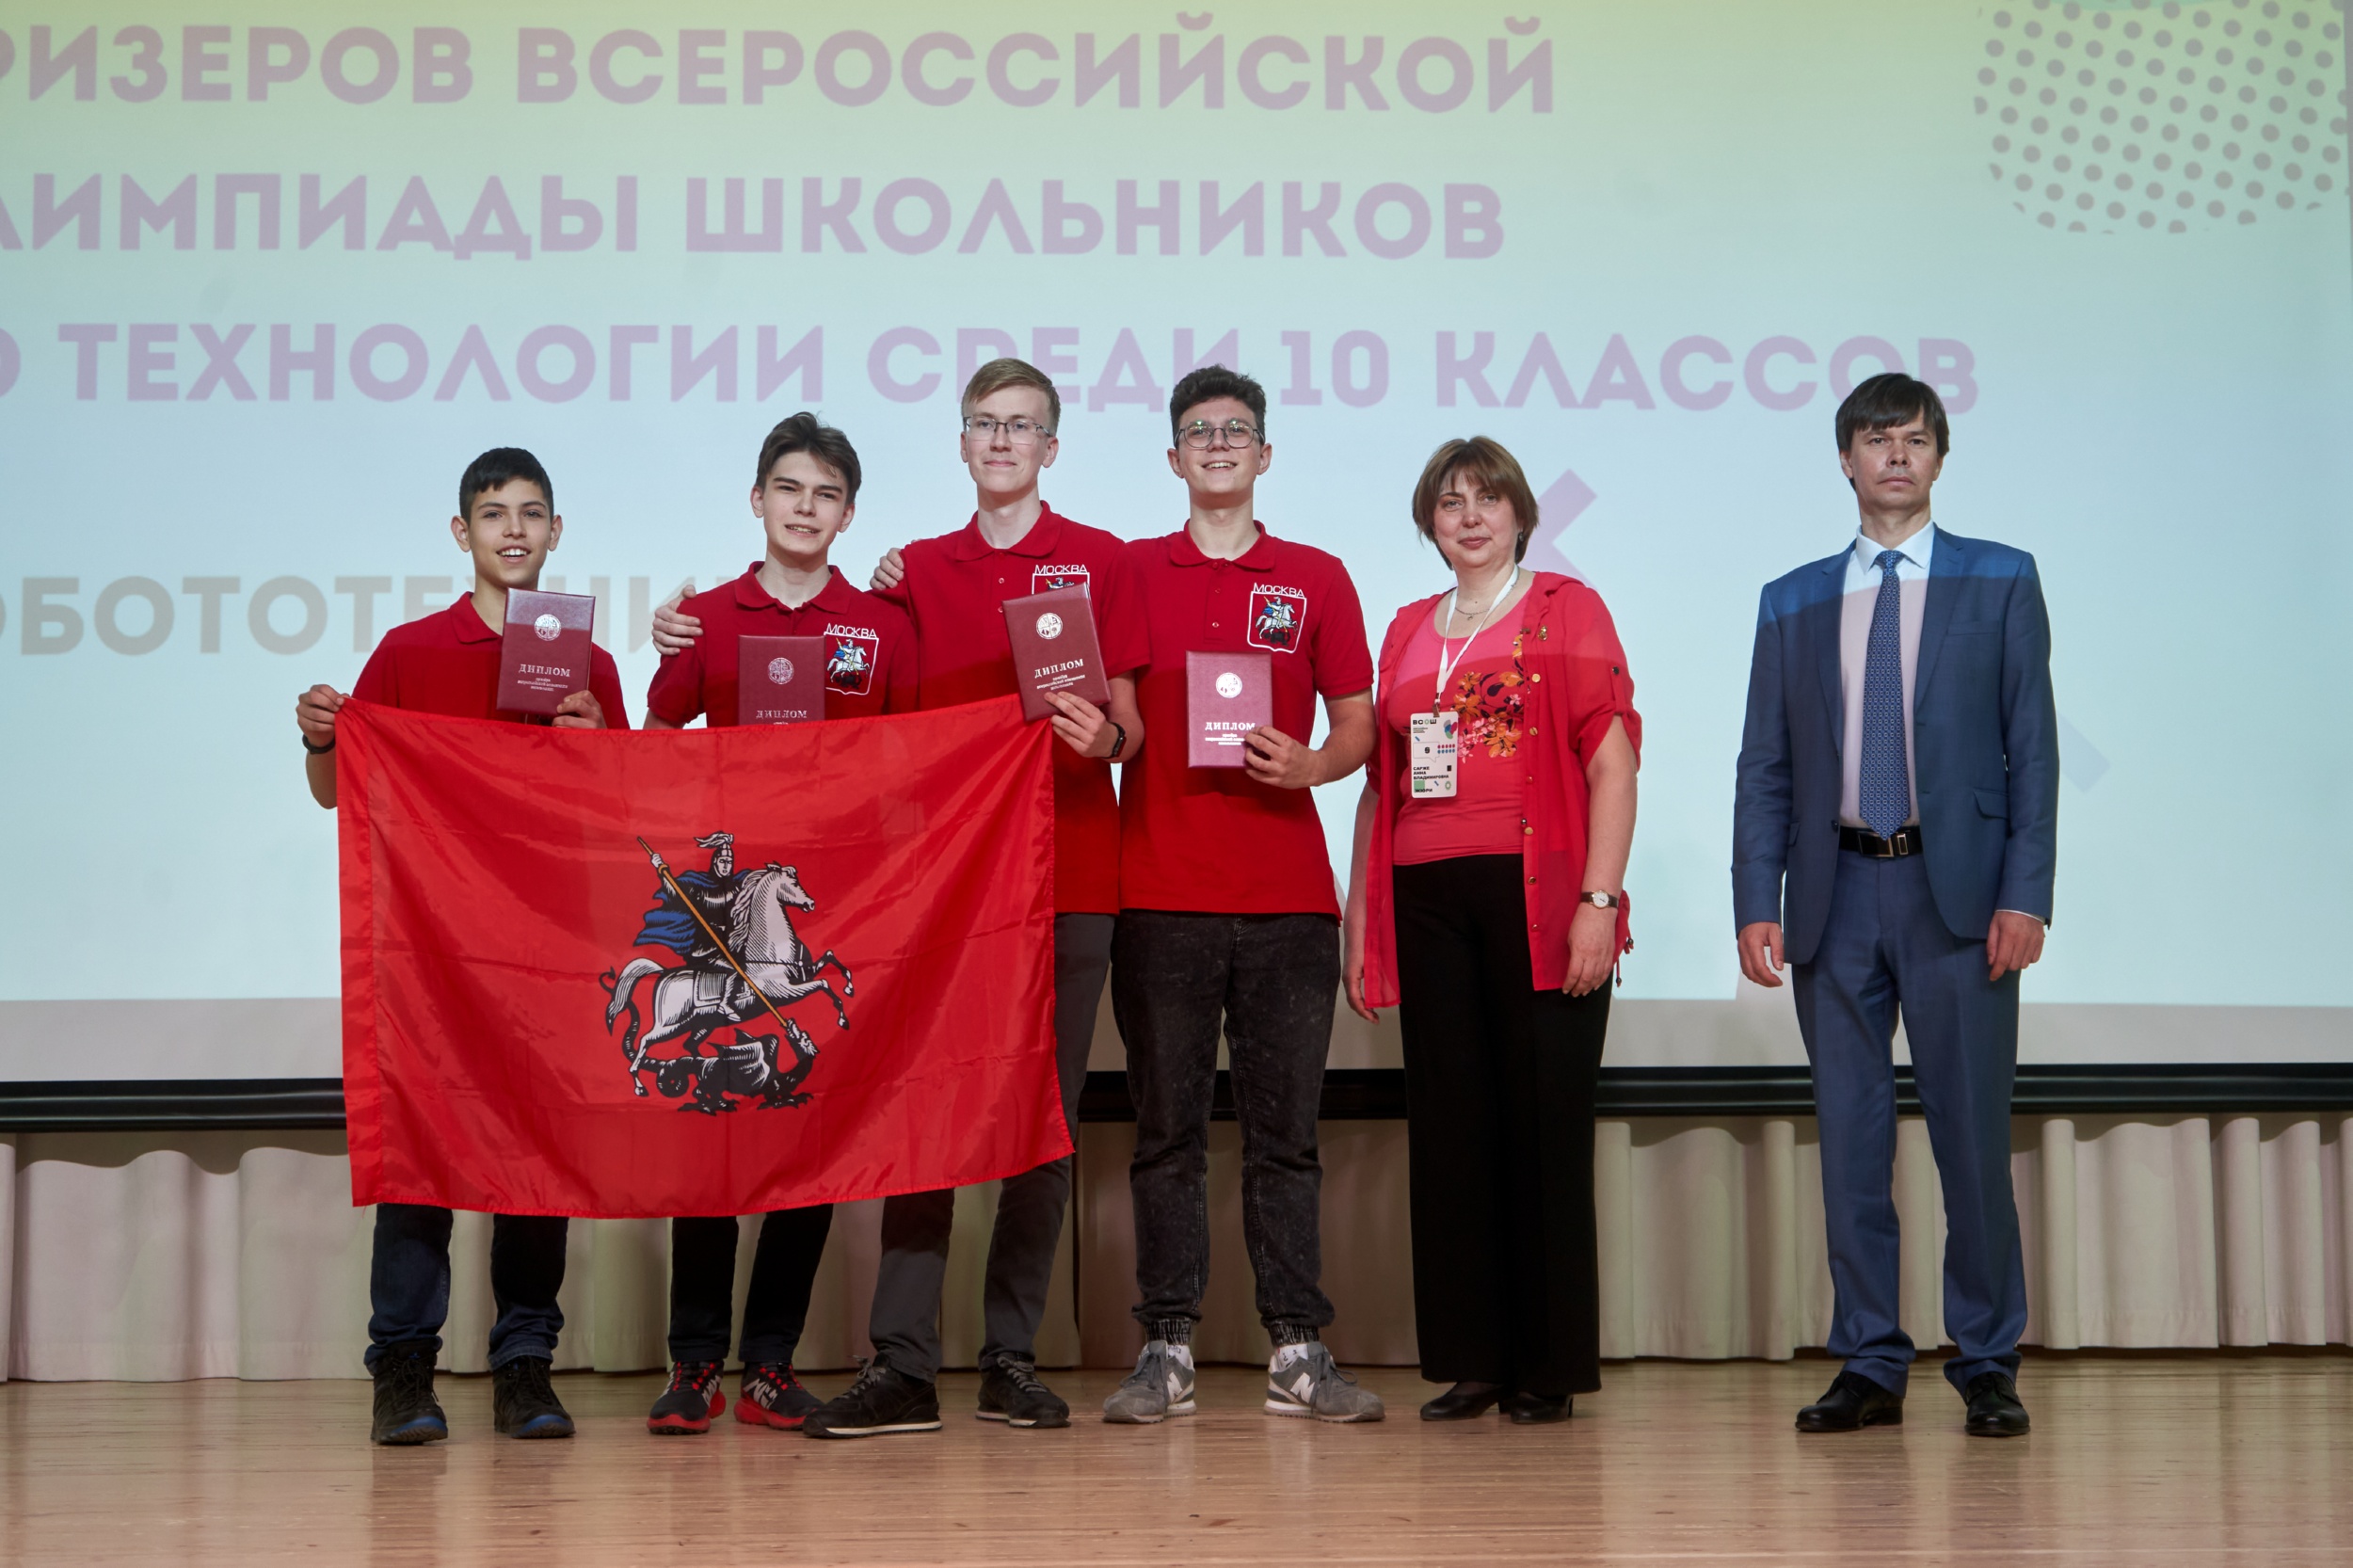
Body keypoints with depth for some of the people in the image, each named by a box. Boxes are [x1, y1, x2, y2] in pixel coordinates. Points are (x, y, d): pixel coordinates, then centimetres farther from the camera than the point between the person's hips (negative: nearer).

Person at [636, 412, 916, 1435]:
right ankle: (694, 1365, 2)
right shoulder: (705, 618, 9)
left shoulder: (882, 629, 9)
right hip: (724, 887, 0)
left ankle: (772, 1363, 9)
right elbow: (655, 747, 10)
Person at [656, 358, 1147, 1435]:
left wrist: (1104, 737, -20)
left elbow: (1130, 731, 5)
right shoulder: (917, 570, 13)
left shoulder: (1099, 561, 6)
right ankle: (901, 1366, -5)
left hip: (1067, 880, -1)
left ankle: (1012, 1359, 9)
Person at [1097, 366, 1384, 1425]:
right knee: (1166, 1129, 2)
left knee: (1285, 1129, 2)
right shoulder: (1127, 572, 10)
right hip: (1158, 891, 0)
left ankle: (1297, 1353, 5)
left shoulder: (1316, 579, 10)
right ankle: (1165, 1350, 6)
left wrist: (1311, 765, -10)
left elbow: (1356, 727, 10)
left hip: (1287, 895, 0)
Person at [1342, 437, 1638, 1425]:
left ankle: (1550, 1366, 3)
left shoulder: (1567, 609, 6)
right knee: (1448, 1123, 2)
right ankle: (1469, 1361, 8)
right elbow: (1379, 781, 19)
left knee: (1544, 1121, -4)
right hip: (1428, 899, 4)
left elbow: (1612, 762, -2)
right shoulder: (1408, 630, 19)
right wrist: (1359, 918, 13)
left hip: (1536, 892, -4)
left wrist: (1599, 899, -12)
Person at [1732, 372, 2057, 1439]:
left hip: (1957, 891, -2)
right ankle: (1870, 1364, 12)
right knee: (1849, 1139, 4)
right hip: (1836, 896, 2)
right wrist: (1757, 904, -1)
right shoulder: (1792, 603, 13)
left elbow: (2031, 747, 1)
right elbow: (1764, 769, 10)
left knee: (1973, 1134, 0)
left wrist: (2025, 895, -8)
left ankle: (1987, 1365, 10)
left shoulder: (2001, 581, 7)